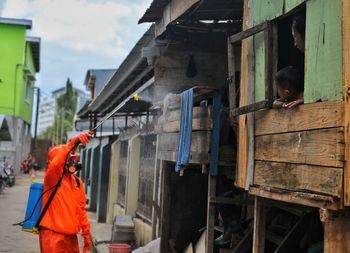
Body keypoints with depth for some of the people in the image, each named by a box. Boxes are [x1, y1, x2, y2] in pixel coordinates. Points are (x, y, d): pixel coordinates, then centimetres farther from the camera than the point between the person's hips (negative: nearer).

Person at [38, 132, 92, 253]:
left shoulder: (78, 182, 10)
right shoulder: (51, 179, -7)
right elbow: (55, 164, -30)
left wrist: (86, 233, 14)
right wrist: (72, 143, -40)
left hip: (71, 236, 6)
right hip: (52, 234, -6)